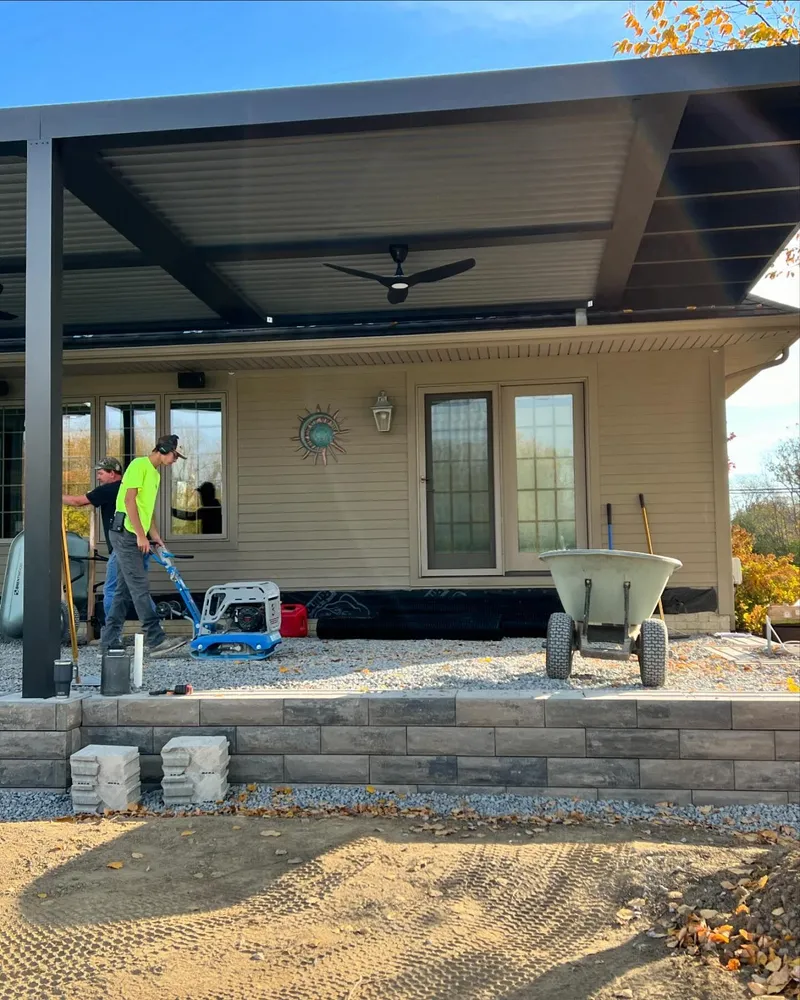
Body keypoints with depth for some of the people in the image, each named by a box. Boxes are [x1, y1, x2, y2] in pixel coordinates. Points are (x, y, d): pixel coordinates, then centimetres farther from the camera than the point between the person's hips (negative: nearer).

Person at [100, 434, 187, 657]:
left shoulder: (155, 473, 20)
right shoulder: (139, 465, -9)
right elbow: (129, 500, -17)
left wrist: (155, 536, 18)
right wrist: (141, 534, -19)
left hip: (133, 537, 10)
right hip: (125, 533, -10)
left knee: (124, 590, 10)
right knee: (140, 588, -11)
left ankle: (109, 641, 15)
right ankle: (156, 640, -13)